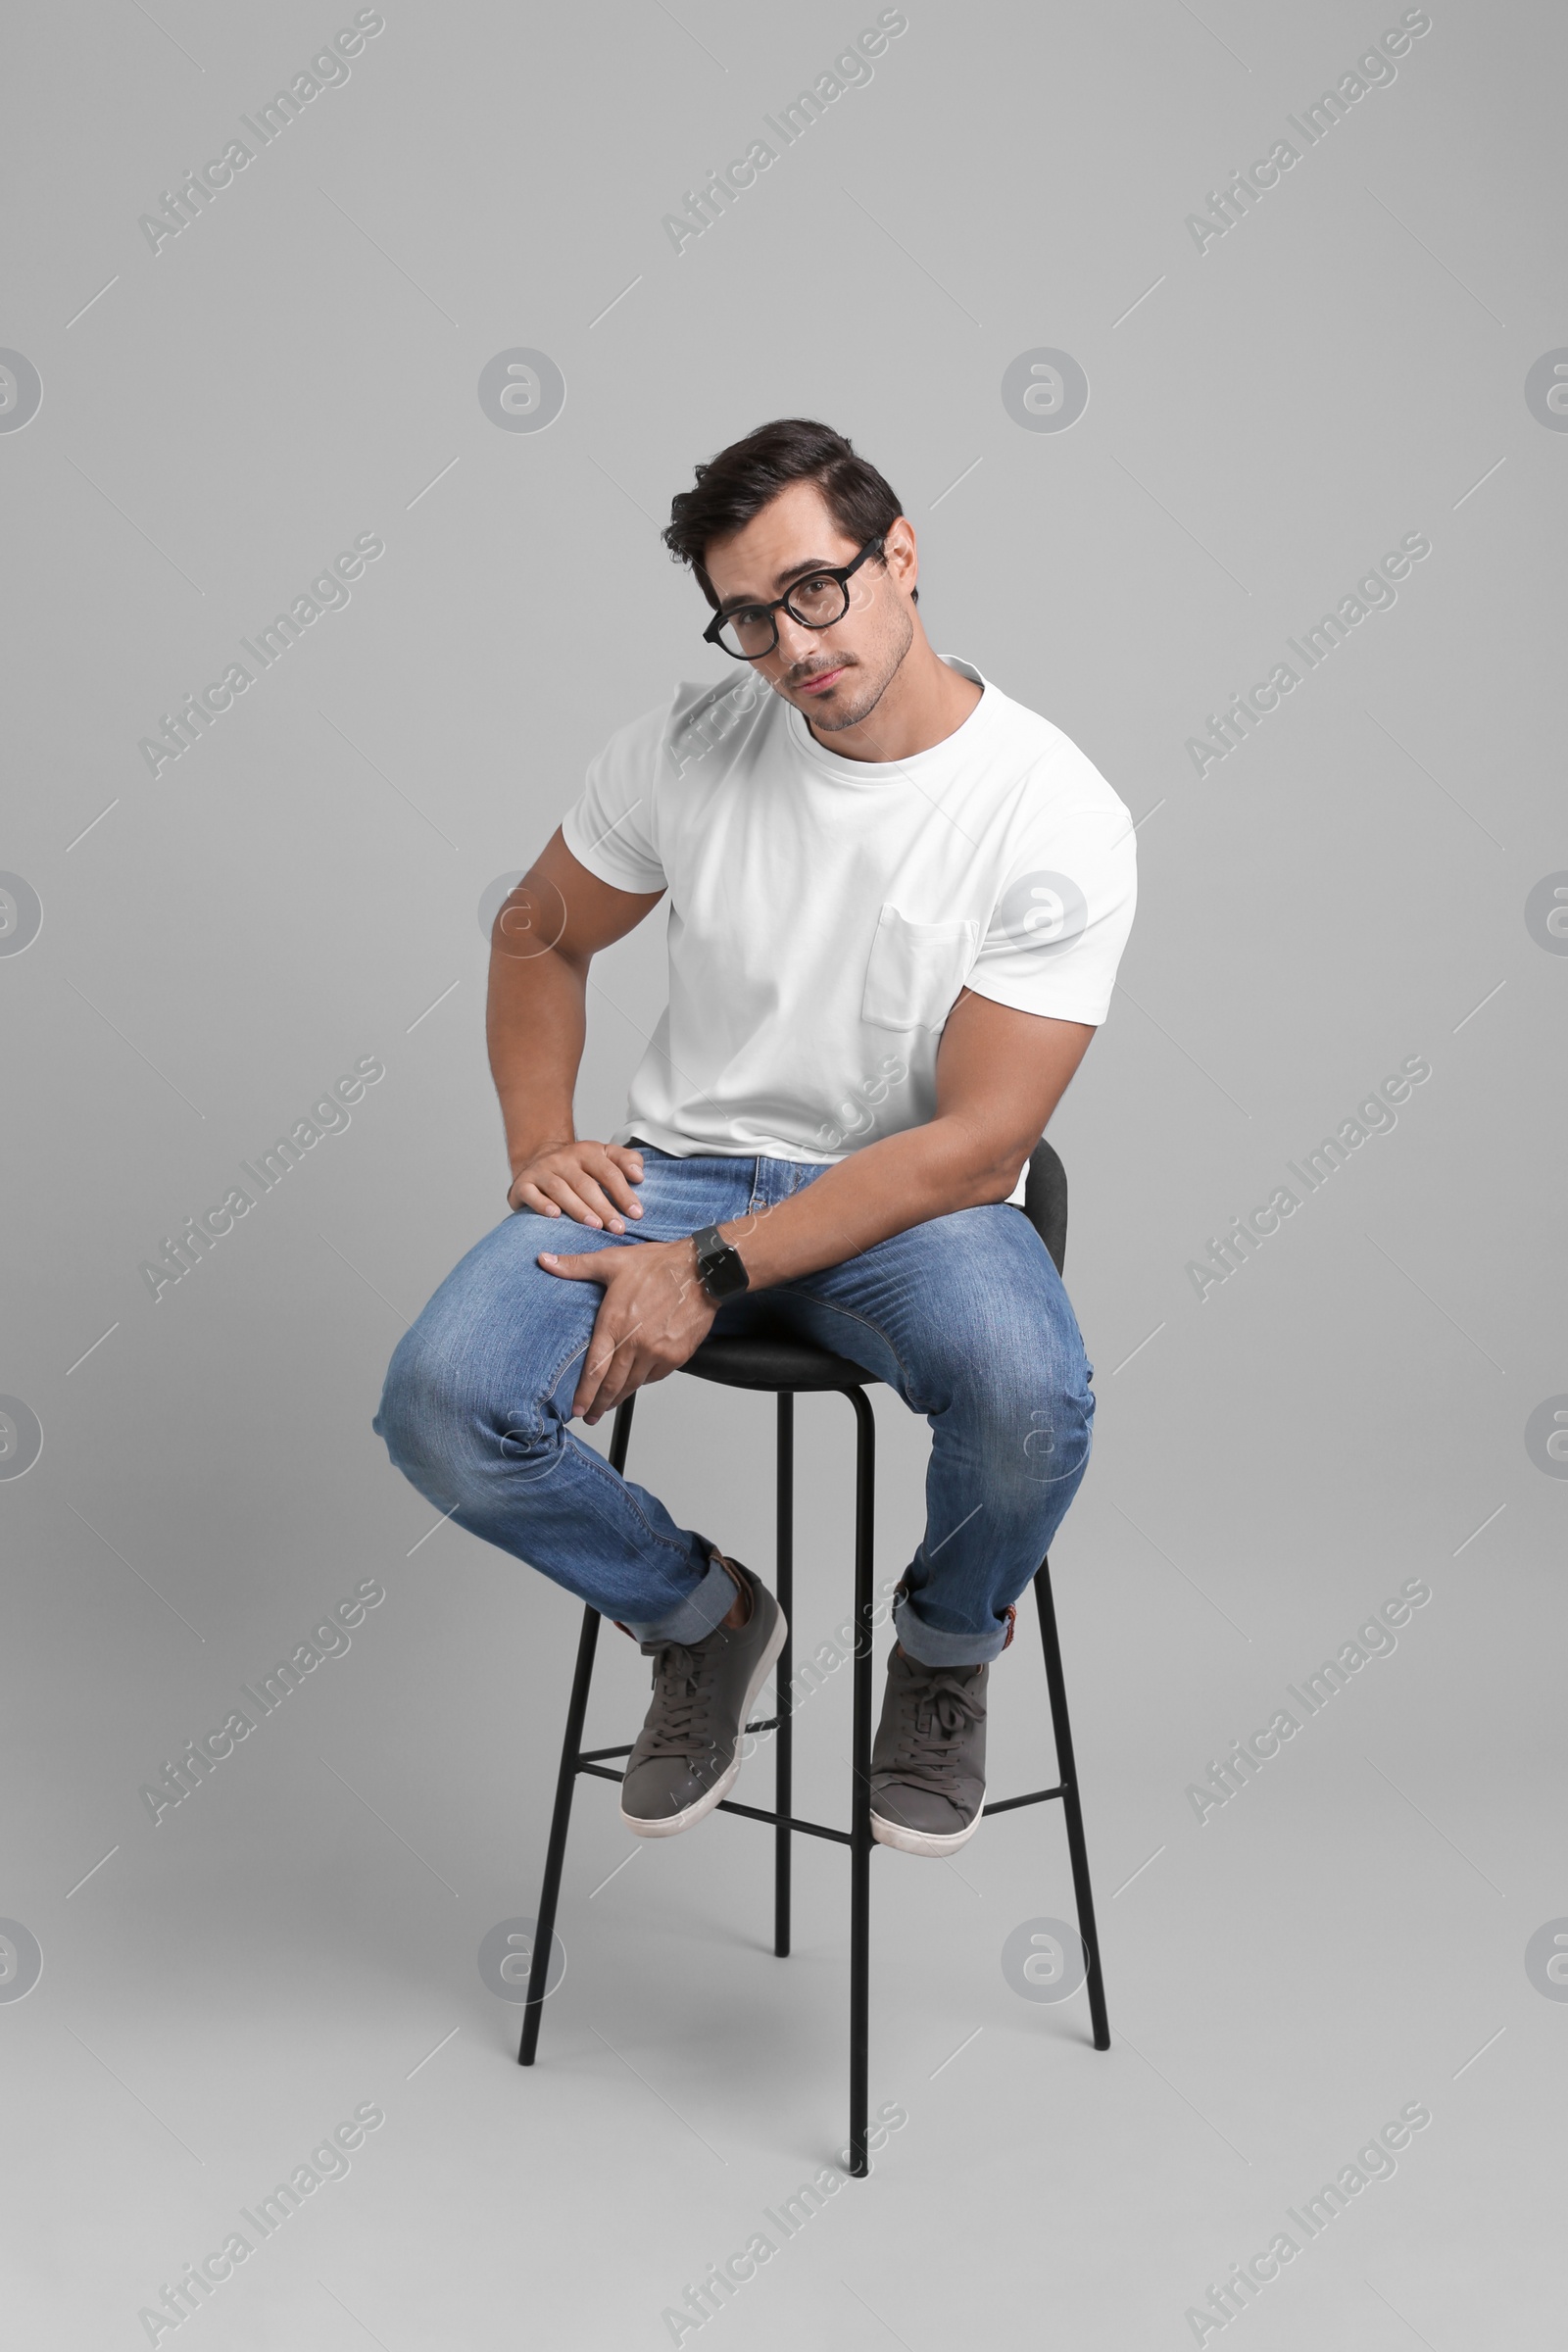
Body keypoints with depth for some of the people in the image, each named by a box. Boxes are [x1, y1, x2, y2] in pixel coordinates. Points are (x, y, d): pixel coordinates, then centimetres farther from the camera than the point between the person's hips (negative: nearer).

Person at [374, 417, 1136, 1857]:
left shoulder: (1058, 818, -14)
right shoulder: (692, 743, -2)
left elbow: (978, 1143, -17)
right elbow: (540, 934, 15)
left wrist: (714, 1271, -23)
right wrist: (541, 1141, -2)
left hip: (911, 1202, -3)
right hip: (679, 1167, 3)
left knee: (1031, 1399, -37)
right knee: (442, 1404, -24)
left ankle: (949, 1645, 2)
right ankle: (701, 1616, 8)